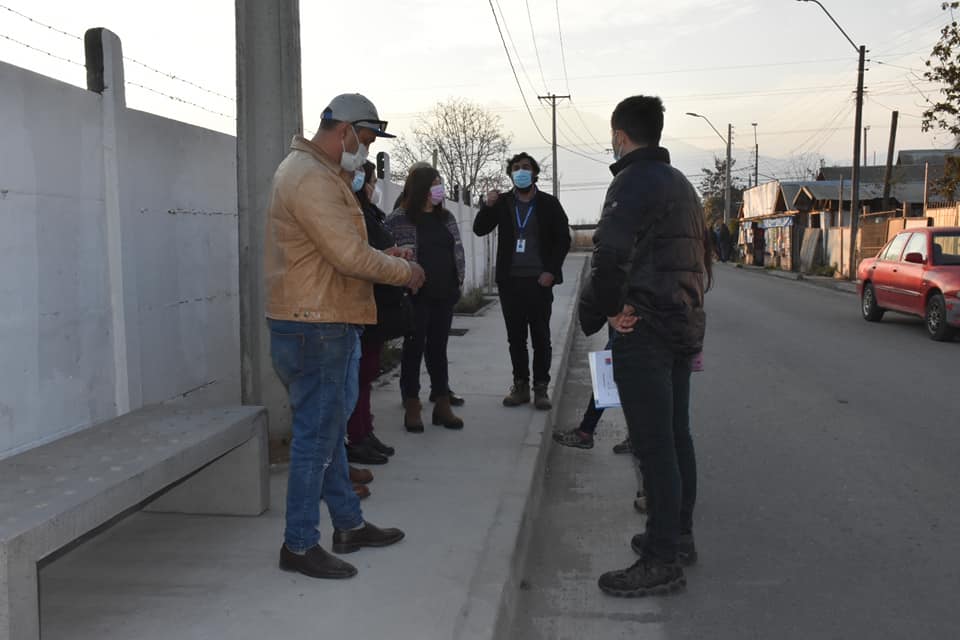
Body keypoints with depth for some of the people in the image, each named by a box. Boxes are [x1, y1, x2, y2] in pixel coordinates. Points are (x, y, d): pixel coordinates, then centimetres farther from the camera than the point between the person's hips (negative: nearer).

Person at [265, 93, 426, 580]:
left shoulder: (319, 172, 17)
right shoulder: (310, 178, -18)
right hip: (313, 328, -11)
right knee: (316, 436, -3)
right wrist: (405, 272, -9)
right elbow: (350, 256, -23)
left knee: (330, 429, 18)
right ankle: (298, 545, 9)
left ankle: (349, 525, 31)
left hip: (327, 325, 11)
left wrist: (390, 264, 7)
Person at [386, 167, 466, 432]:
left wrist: (459, 280, 8)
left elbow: (458, 251, 16)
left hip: (444, 295, 5)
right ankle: (412, 407, 11)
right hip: (416, 295, -5)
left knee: (438, 349, 10)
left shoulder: (446, 218, 11)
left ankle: (442, 405, 16)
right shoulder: (398, 219, -6)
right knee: (414, 348, 3)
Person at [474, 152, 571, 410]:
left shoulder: (548, 203, 2)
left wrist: (551, 271, -8)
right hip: (510, 281, 2)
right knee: (515, 337, 7)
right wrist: (487, 206, -14)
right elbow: (479, 229, 4)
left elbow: (563, 239, 2)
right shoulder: (502, 202, 8)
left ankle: (541, 388, 9)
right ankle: (520, 385, 16)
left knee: (541, 337, 2)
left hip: (539, 281, -2)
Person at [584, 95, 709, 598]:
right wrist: (689, 319, 19)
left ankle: (662, 561, 1)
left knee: (653, 445, -5)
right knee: (676, 436, 17)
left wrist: (610, 307, -16)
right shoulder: (679, 183, 17)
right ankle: (679, 536, 29)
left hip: (644, 330, -10)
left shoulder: (634, 181, -14)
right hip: (683, 325, 10)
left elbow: (610, 253, -30)